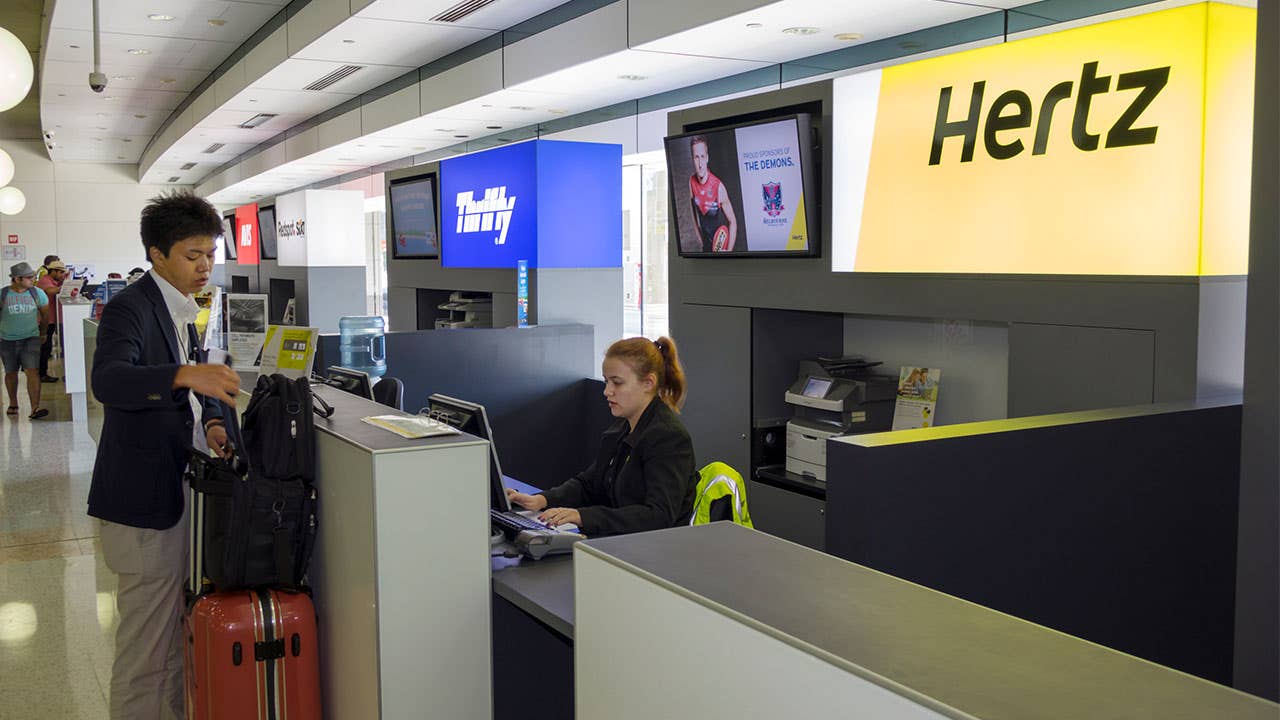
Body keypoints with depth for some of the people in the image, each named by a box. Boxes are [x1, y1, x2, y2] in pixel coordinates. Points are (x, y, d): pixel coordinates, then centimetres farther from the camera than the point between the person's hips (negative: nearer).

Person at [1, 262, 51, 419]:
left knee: (33, 371, -15)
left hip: (30, 338, -1)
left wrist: (42, 334, 20)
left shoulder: (37, 294, -2)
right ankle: (13, 403, 35)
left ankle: (35, 408, -22)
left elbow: (45, 315, 12)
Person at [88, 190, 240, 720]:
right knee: (146, 646, 0)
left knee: (177, 635, 22)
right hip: (144, 498, -9)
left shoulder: (180, 309, 11)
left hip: (178, 488, 9)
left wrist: (212, 421, -2)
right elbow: (107, 380, -34)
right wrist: (185, 375, -50)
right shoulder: (129, 308, -16)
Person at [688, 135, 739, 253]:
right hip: (705, 248, 4)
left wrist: (728, 252, -20)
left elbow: (733, 222, -15)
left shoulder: (718, 187, -21)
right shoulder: (691, 182, -8)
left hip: (721, 247, -4)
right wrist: (700, 241, 5)